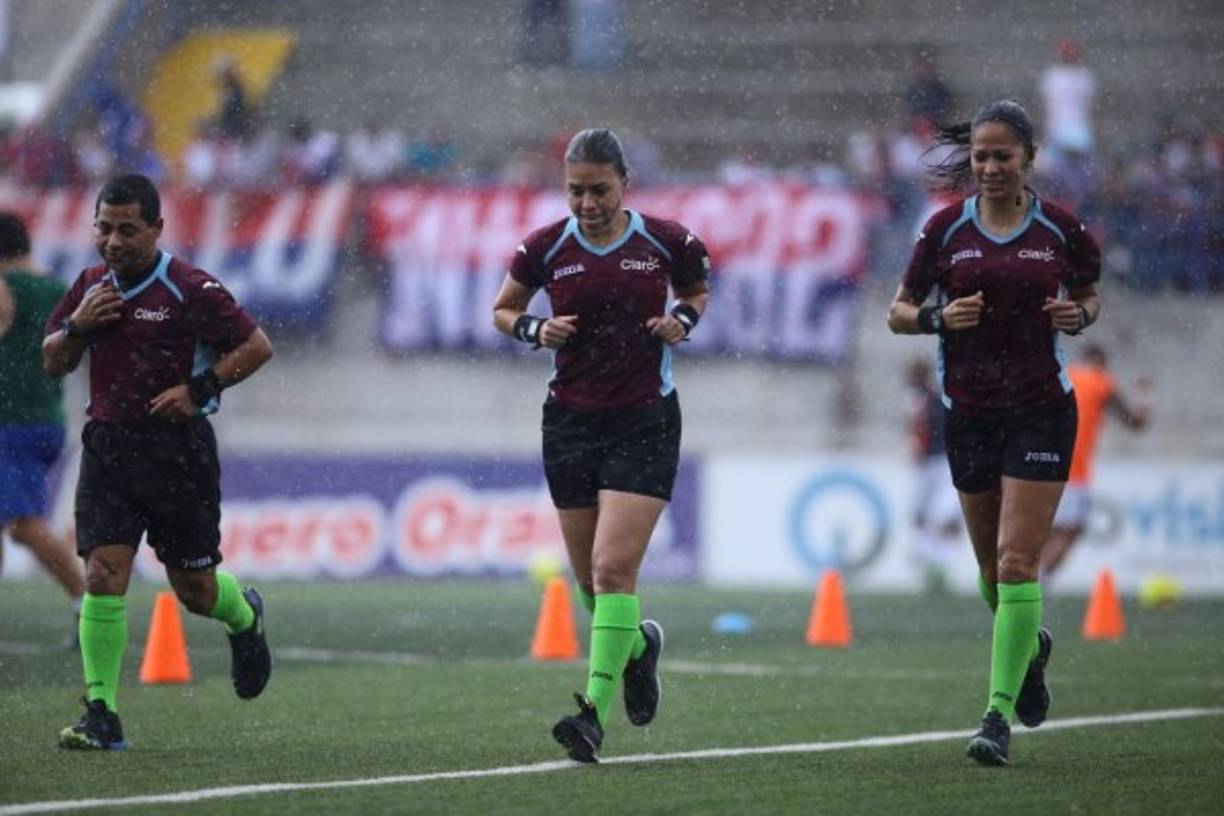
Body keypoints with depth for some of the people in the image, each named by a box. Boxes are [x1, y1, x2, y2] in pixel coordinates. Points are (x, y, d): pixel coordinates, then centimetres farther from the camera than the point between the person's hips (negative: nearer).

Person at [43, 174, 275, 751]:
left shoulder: (188, 289, -9)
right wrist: (75, 325, -5)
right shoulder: (91, 286, 8)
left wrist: (198, 389, -15)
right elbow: (52, 364, 16)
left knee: (195, 588, 7)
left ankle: (244, 619, 43)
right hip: (107, 445, 4)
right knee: (103, 575, -11)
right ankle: (101, 714, -9)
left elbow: (257, 346, -6)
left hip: (177, 448, -4)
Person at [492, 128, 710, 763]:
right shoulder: (546, 248, -3)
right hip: (571, 420, 3)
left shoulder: (665, 242, -5)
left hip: (645, 424, -3)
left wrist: (682, 320, -6)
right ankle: (638, 645, 42)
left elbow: (697, 291, 15)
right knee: (590, 580, 9)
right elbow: (502, 310, 12)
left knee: (614, 569, -16)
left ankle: (595, 711, -16)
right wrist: (535, 329, -8)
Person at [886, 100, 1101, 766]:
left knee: (1016, 561, -12)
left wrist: (1078, 315, -8)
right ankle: (1030, 648, 45)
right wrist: (939, 318, -15)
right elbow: (898, 311, 6)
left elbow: (1090, 294, 15)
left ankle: (999, 713, -10)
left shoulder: (1060, 229, -2)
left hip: (1041, 410, -2)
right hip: (969, 412, 2)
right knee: (992, 567, 13)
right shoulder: (946, 229, 0)